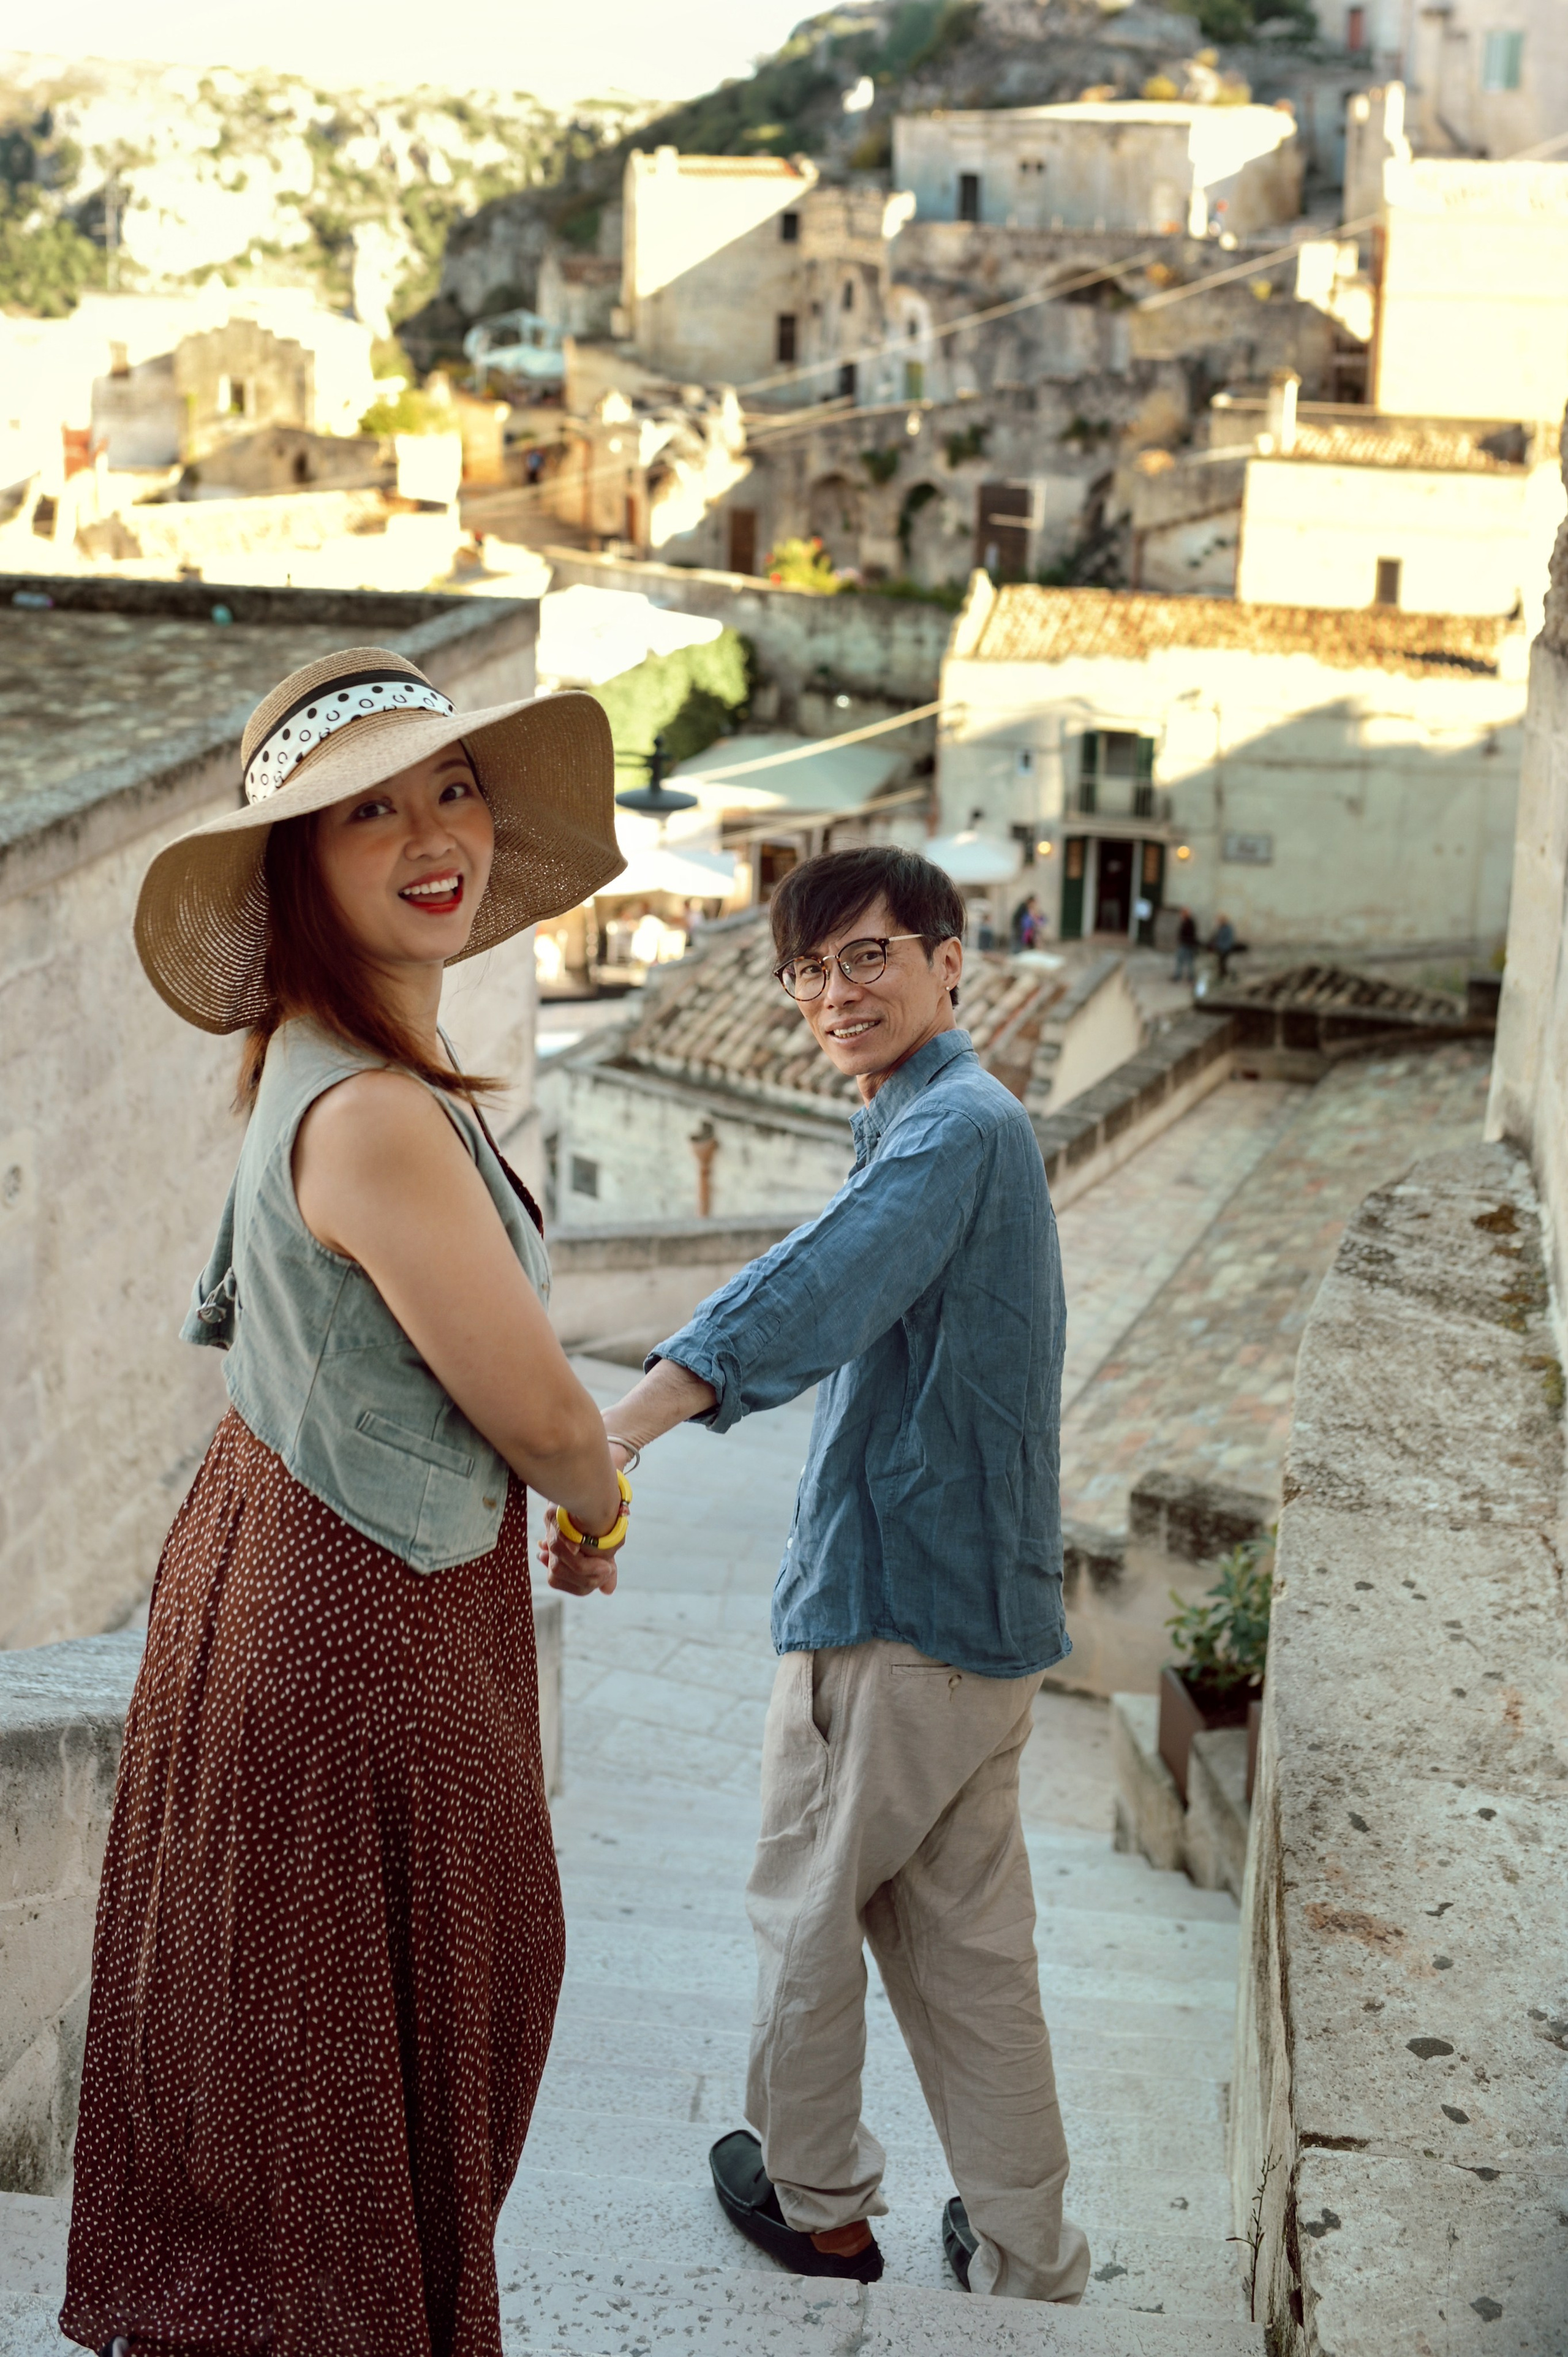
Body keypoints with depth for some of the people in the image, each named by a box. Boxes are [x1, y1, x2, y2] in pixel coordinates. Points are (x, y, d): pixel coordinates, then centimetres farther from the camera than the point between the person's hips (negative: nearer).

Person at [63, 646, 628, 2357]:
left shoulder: (316, 1062, 1)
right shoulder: (375, 1118, -29)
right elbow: (542, 1419, -20)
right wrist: (604, 1507, 3)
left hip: (274, 1570, 9)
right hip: (356, 1644, -9)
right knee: (357, 2095, 10)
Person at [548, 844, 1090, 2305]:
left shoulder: (954, 1127, -18)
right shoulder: (966, 1122, 15)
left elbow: (810, 1294, -37)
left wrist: (612, 1440, -49)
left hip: (890, 1608, -9)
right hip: (984, 1608, 9)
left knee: (805, 1909, 11)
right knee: (962, 1941, 15)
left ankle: (815, 2200, 30)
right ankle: (1029, 2268, 22)